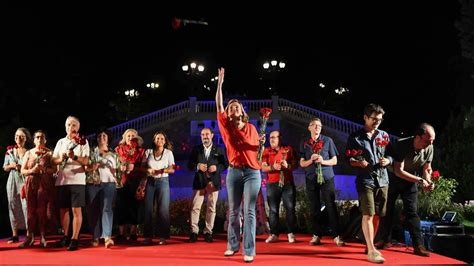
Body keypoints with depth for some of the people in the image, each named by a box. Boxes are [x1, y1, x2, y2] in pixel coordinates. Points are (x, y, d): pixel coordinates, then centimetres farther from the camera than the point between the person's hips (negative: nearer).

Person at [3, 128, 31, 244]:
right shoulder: (10, 151, 11)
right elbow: (5, 168, 15)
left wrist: (22, 167, -12)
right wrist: (12, 165, -5)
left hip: (25, 181, -3)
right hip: (13, 181, 3)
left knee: (26, 206, -10)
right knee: (13, 206, 3)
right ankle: (14, 235, 8)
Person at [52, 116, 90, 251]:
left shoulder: (83, 142, 2)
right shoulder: (60, 142, 15)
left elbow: (85, 161, -8)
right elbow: (54, 160, 10)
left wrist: (74, 157, -25)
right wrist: (61, 158, -12)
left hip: (77, 180, -4)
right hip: (62, 180, 4)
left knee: (76, 210, -5)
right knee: (63, 209, 10)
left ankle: (74, 239, -1)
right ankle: (65, 237, 22)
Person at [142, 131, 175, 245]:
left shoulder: (168, 152, 8)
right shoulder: (148, 152, 12)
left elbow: (172, 169, 1)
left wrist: (162, 170, -16)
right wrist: (148, 170, -12)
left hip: (163, 181, -1)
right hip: (150, 181, 1)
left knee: (163, 209, -4)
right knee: (148, 209, -1)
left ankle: (163, 237, 0)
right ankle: (148, 236, 5)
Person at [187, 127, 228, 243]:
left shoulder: (219, 150, 8)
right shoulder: (196, 149, 10)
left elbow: (225, 164, 5)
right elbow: (189, 165, 6)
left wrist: (217, 167, -14)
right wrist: (197, 166, -14)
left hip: (213, 182, 0)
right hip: (199, 182, 0)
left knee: (211, 208, 3)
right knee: (195, 207, -4)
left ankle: (208, 232, 11)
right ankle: (194, 232, 1)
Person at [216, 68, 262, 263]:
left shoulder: (251, 127, 8)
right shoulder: (226, 126, 5)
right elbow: (218, 106, -5)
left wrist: (262, 142, -6)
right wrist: (220, 83, -9)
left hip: (252, 173, -1)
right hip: (234, 172, 1)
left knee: (249, 211, -4)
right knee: (233, 211, 8)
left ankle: (249, 251, -3)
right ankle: (233, 245, 22)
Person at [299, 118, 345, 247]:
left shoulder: (328, 141, 4)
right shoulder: (304, 143, 8)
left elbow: (334, 161, 5)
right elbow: (302, 163, 7)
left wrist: (323, 161, -13)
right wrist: (311, 160, -13)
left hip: (327, 177, -1)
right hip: (311, 178, 2)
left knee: (331, 206, -6)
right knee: (314, 208, 4)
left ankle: (336, 236, -3)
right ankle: (316, 235, 12)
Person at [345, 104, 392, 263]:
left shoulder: (384, 136, 12)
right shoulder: (355, 137, 1)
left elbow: (391, 155, 16)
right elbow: (348, 159, 0)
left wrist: (388, 160, -6)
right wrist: (358, 163, -21)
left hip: (382, 180, 5)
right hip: (365, 180, -4)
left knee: (377, 215, 11)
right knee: (368, 214, -12)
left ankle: (370, 245, 26)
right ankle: (371, 250, -9)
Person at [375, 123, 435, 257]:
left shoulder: (429, 148, -17)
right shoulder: (401, 145, -31)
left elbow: (426, 169, -3)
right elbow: (398, 171, -31)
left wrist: (428, 182, -23)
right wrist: (419, 180, -34)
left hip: (411, 182, 2)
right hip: (394, 179, -2)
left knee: (412, 212, -6)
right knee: (387, 209, 5)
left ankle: (418, 245, -5)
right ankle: (385, 240, 19)